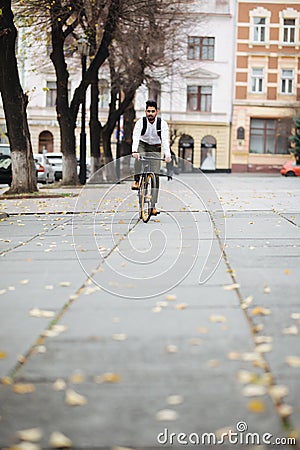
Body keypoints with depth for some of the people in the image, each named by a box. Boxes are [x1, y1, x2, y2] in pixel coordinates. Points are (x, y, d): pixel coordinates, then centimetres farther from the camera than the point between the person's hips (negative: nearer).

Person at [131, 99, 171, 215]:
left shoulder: (162, 123, -15)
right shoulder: (140, 122, -17)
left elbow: (165, 140, -26)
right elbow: (136, 137, -31)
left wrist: (167, 155, -41)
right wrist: (134, 151, -49)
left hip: (155, 149, 0)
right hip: (142, 146, 0)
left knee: (155, 175, -10)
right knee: (138, 156, -38)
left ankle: (153, 206, -10)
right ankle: (137, 181, -31)